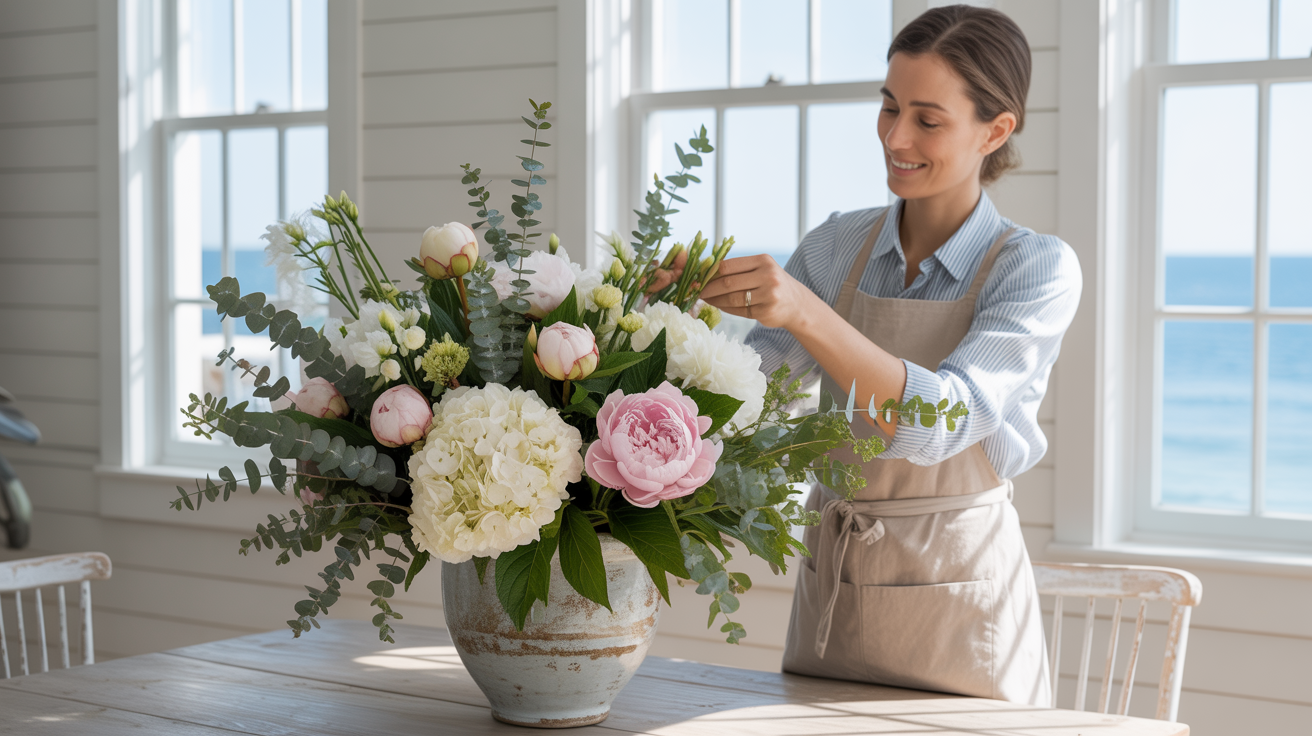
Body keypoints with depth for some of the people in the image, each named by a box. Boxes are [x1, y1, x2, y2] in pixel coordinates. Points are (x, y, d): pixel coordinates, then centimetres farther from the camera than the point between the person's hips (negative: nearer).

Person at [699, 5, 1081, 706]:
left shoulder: (1037, 268, -10)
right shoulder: (835, 248, 2)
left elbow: (942, 420, -26)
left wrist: (806, 313, -37)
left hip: (956, 596, -4)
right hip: (829, 588, 4)